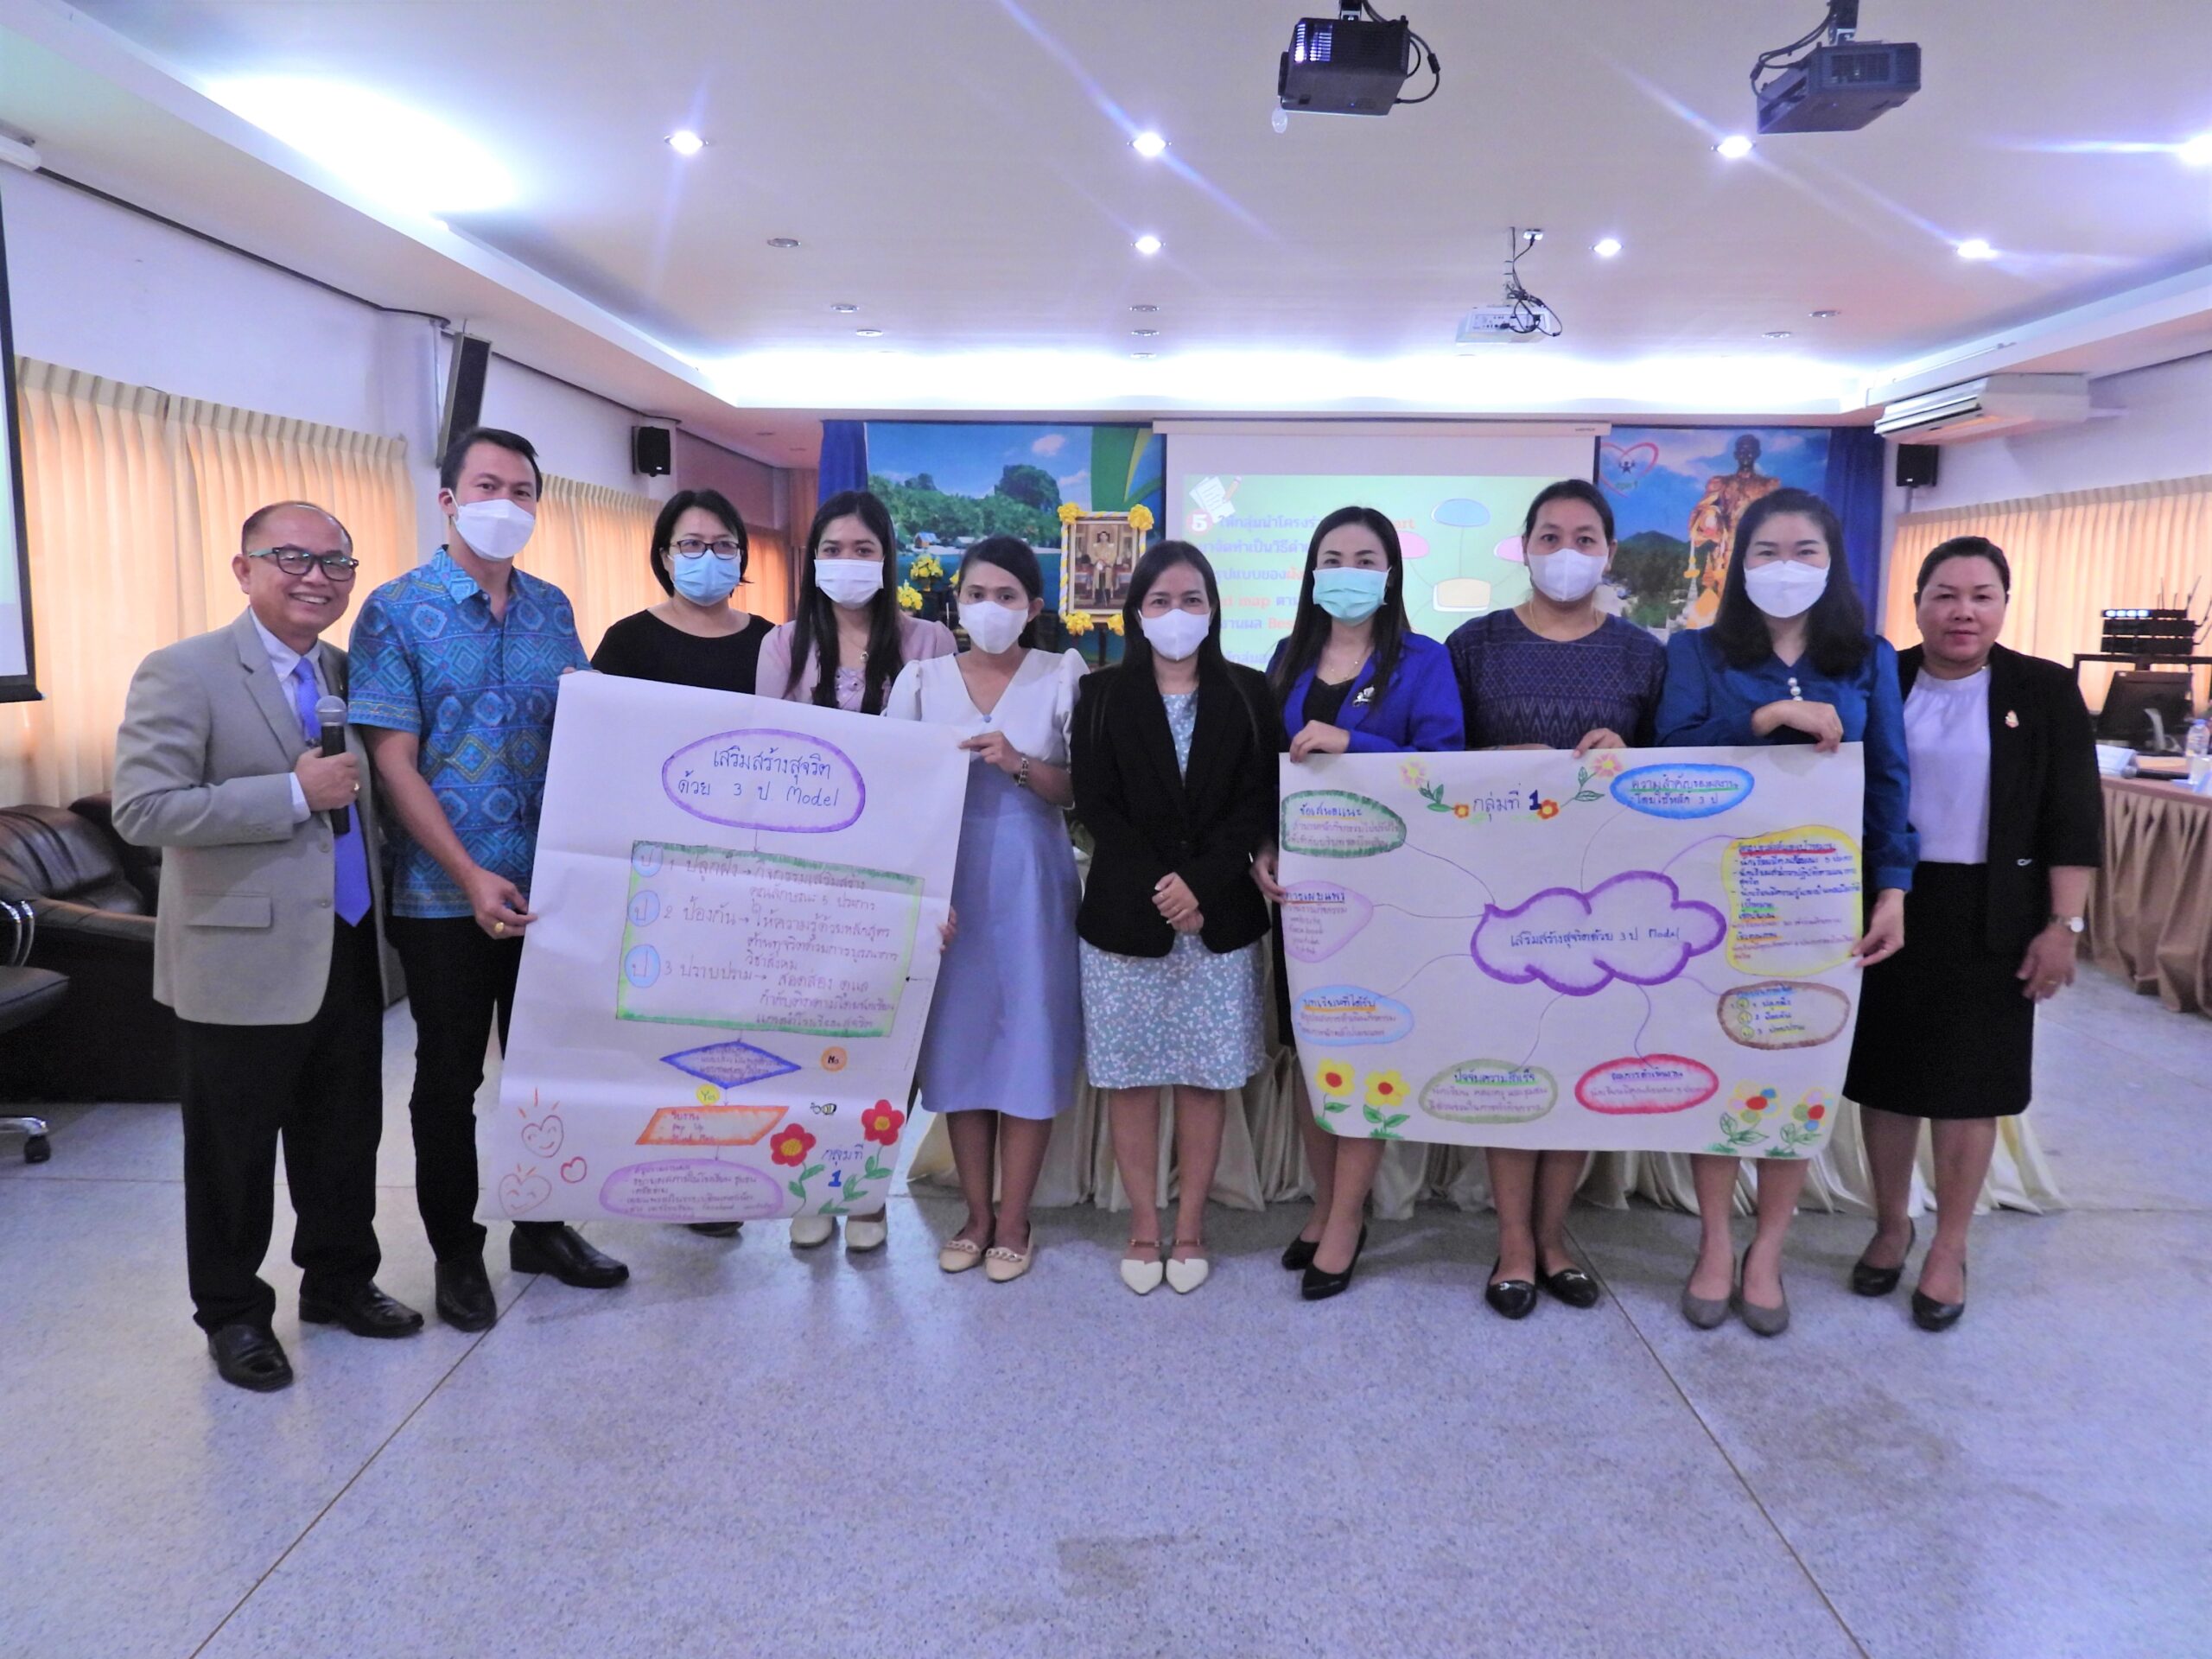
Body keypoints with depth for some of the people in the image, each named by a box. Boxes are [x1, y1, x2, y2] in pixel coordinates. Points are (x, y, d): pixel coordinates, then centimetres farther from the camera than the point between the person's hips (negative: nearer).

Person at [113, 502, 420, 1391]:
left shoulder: (347, 673, 10)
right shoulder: (183, 673, -10)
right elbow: (142, 810, -19)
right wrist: (295, 793, -21)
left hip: (349, 951, 6)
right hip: (246, 958, -6)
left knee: (347, 1135, 17)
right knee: (235, 1150, 8)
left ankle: (339, 1278, 35)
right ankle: (232, 1312, 26)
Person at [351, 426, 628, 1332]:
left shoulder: (552, 608, 7)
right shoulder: (397, 611, -7)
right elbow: (393, 760, -11)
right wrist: (470, 876, -18)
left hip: (549, 885, 4)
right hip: (445, 893, -4)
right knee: (449, 1078, 9)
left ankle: (542, 1227, 32)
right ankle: (456, 1250, 26)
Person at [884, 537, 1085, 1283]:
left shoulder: (1062, 675, 0)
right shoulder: (922, 678, 5)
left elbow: (1081, 789, -3)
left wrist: (1019, 765, -18)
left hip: (1032, 881, -2)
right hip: (949, 880, 2)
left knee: (1028, 1041, 2)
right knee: (961, 1040, 7)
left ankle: (1013, 1221, 17)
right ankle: (976, 1214, 22)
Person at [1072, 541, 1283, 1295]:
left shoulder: (1248, 693, 6)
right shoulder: (1102, 695, 4)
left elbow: (1259, 804, -2)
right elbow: (1096, 806, -3)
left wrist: (1200, 885, -15)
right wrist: (1154, 889, -14)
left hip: (1220, 917, 0)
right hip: (1124, 915, 0)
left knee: (1204, 1077, 6)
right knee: (1131, 1076, 5)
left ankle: (1190, 1226, 18)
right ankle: (1143, 1227, 18)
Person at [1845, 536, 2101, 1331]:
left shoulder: (2045, 691, -2)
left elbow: (2074, 820, -3)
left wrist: (2062, 924, -8)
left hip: (1988, 916, -2)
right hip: (1887, 906, 2)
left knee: (1967, 1082, 5)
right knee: (1886, 1073, 9)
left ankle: (1949, 1248, 19)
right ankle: (1890, 1225, 27)